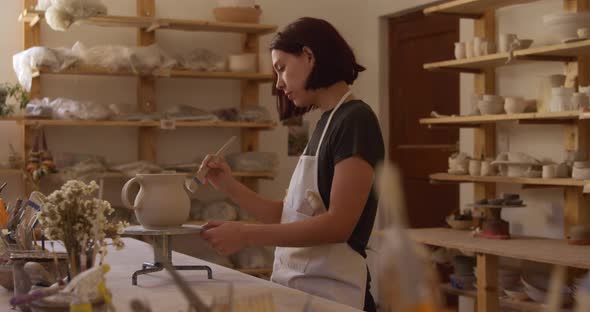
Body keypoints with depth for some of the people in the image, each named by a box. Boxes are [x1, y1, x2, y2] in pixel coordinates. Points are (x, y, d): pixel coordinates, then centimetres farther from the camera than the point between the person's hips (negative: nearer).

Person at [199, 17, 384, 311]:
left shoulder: (356, 120, -13)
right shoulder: (326, 123, 12)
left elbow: (338, 224, -20)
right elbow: (290, 217, 12)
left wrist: (247, 235, -21)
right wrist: (229, 186, 4)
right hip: (295, 286, 7)